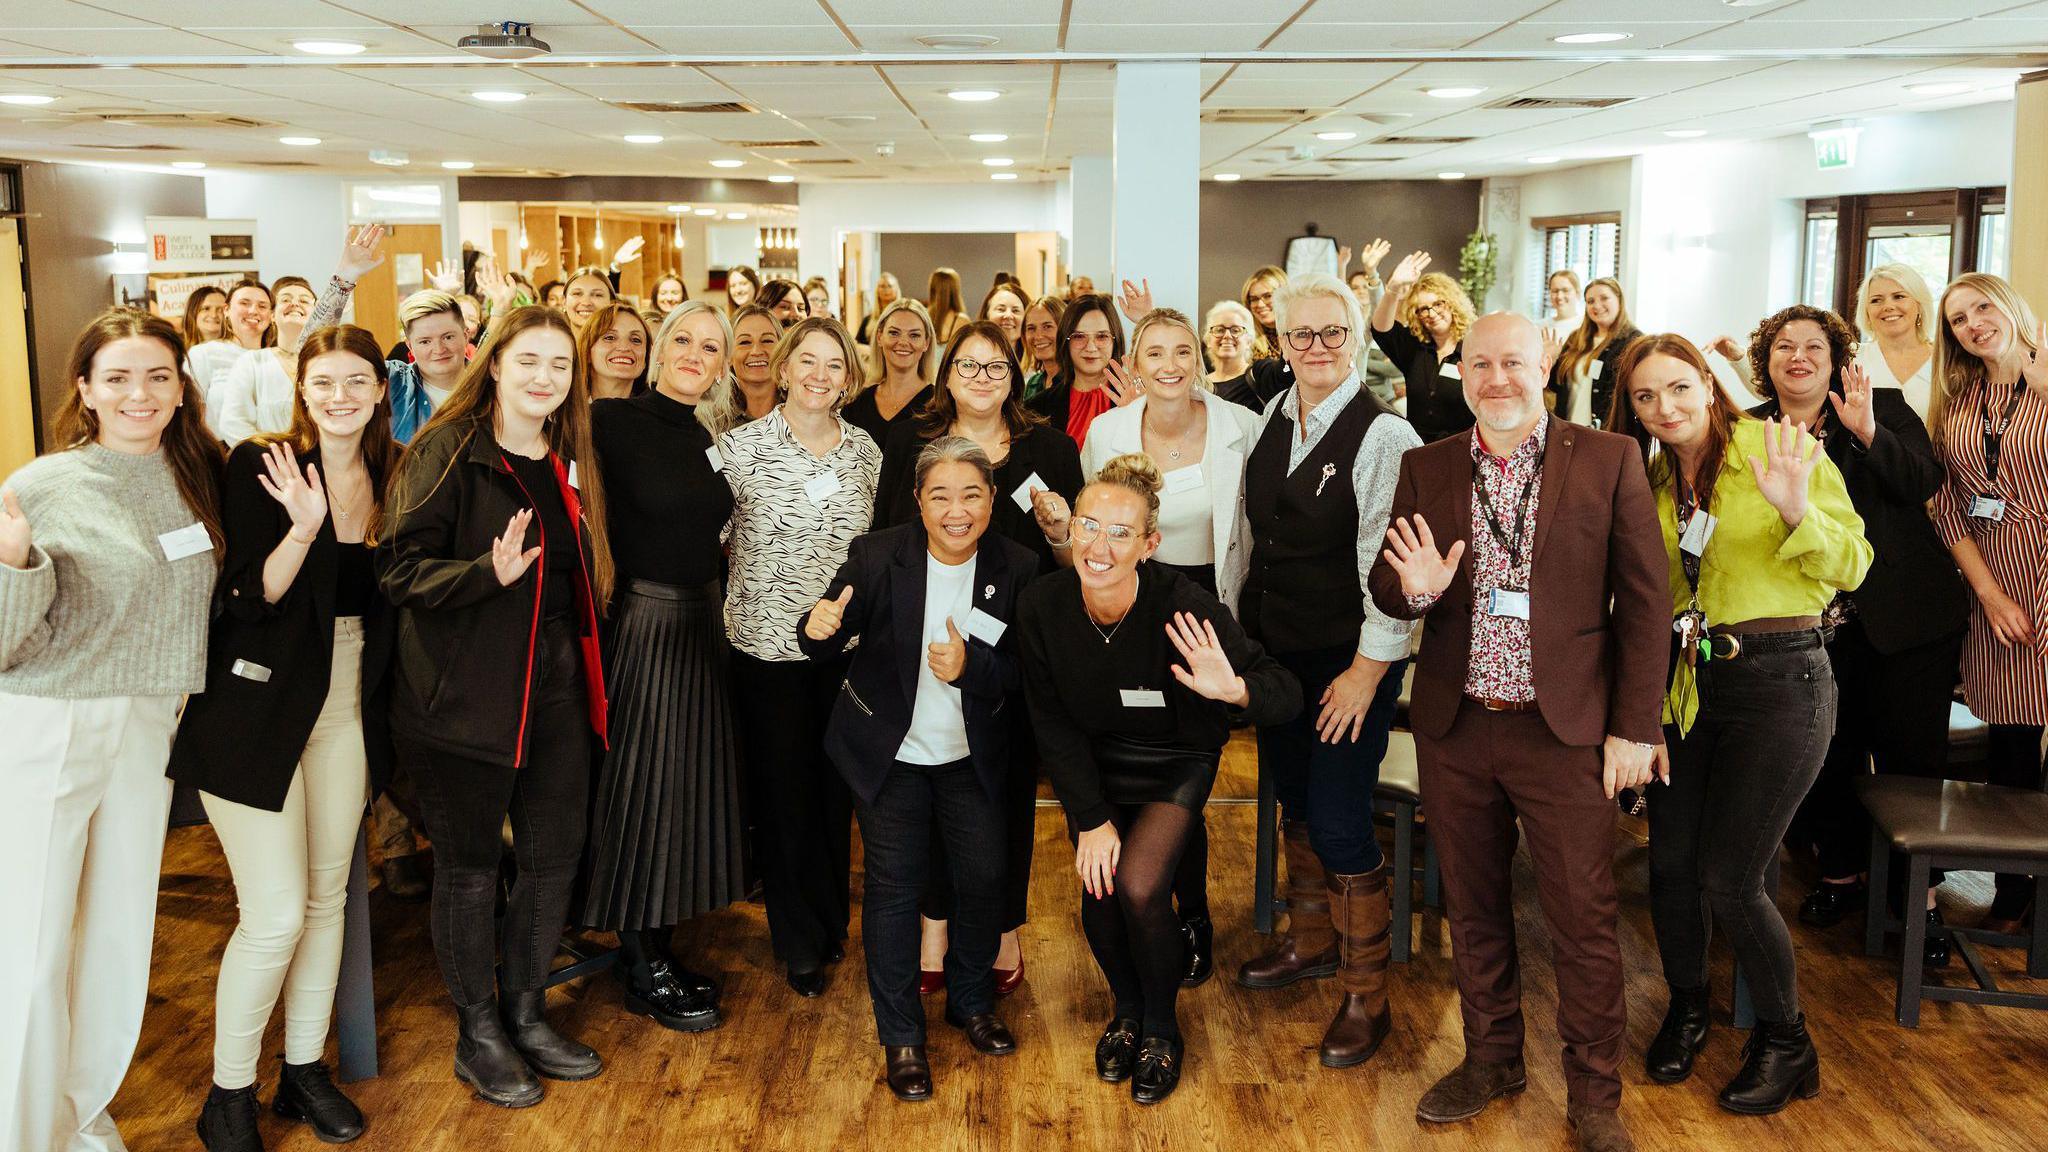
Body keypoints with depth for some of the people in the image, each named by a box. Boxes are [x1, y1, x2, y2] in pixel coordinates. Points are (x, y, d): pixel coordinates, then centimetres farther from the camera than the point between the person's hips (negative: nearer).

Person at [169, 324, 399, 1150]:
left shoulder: (390, 473, 6)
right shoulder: (261, 464, -10)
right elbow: (254, 595, -15)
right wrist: (301, 530, -29)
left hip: (348, 701, 6)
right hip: (259, 703, -5)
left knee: (327, 896, 13)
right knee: (276, 913, -7)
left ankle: (304, 1070, 28)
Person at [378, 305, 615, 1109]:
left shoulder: (568, 462, 11)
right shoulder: (448, 452, -10)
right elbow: (399, 568, -16)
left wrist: (591, 673, 13)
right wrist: (490, 573, -30)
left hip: (557, 690, 6)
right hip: (467, 697, -6)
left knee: (553, 858, 12)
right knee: (469, 870, 7)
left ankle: (525, 1013, 31)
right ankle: (477, 1034, 24)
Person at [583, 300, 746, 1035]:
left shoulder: (705, 442, 11)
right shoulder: (614, 422, -10)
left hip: (701, 622, 7)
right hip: (642, 622, -7)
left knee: (691, 780, 12)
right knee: (641, 783, 0)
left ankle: (660, 949, 24)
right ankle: (640, 968, 13)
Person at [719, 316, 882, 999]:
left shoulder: (866, 451, 2)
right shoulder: (742, 447, -8)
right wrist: (738, 609, -5)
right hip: (769, 646, -3)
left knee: (836, 788, 13)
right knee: (783, 793, 6)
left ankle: (831, 922, 31)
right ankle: (799, 942, 21)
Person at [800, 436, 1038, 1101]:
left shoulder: (1017, 568, -12)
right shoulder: (878, 556, -17)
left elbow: (1025, 673, -10)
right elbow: (825, 646, -17)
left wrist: (971, 666, -30)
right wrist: (820, 628, -42)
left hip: (973, 757, 2)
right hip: (890, 753, -2)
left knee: (984, 878, 8)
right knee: (894, 886, 3)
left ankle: (972, 1002, 35)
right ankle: (901, 1036, 19)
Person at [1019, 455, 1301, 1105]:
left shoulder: (1182, 607, -30)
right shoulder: (1044, 604, -20)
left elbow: (1287, 696, -29)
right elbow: (1053, 723, -8)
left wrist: (1236, 689, -52)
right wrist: (1091, 820, -13)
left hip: (1176, 762, -3)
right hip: (1094, 763, 3)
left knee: (1138, 887, -20)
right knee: (1099, 896, -10)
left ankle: (1162, 1028, 9)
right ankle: (1127, 1009, 24)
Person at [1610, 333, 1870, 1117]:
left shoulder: (1786, 451, -7)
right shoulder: (1651, 483, 8)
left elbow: (1853, 568, -8)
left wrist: (1798, 510, -26)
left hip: (1781, 679, -5)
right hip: (1690, 682, 5)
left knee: (1728, 881, -5)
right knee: (1671, 860, 6)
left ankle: (1784, 1040, 19)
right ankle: (1687, 1008, 33)